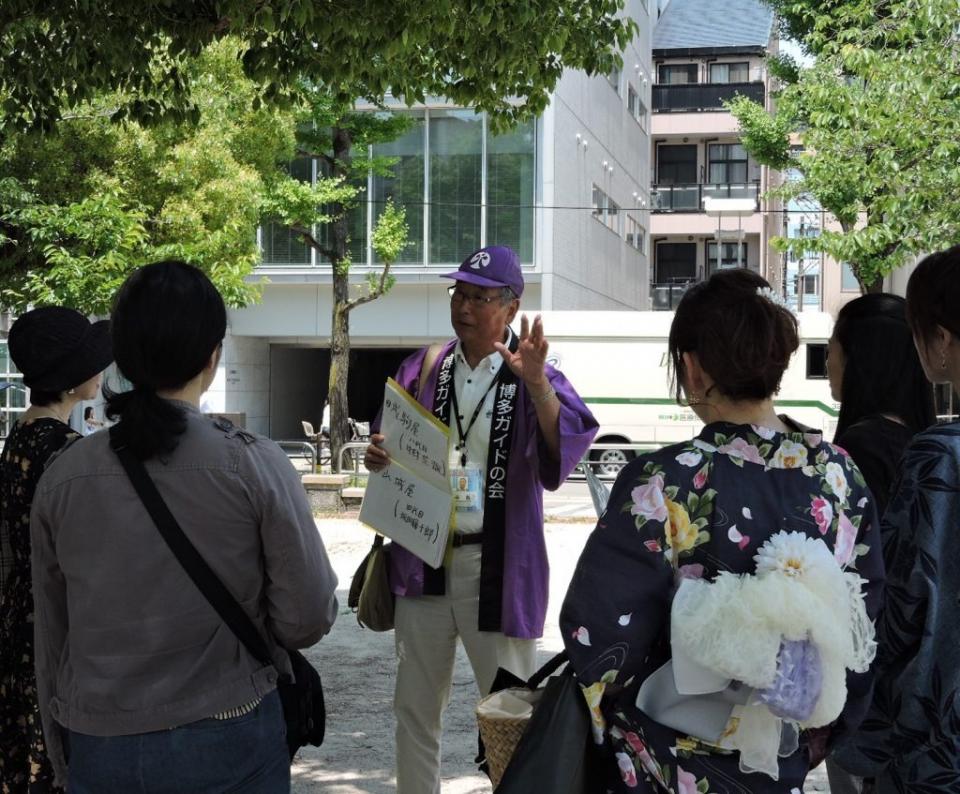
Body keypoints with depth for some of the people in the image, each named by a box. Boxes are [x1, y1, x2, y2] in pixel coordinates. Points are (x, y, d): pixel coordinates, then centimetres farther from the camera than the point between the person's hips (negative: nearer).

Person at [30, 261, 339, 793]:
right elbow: (309, 618, -11)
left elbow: (50, 638, 2)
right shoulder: (253, 465, -13)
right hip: (227, 745, -2)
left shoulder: (62, 476, -5)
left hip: (99, 751, 2)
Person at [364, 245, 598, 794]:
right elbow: (392, 444, 15)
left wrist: (535, 382, -38)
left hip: (497, 565, -4)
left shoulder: (532, 378, -5)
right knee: (416, 707, 15)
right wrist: (379, 456, -8)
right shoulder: (424, 368, 7)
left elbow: (567, 445, -22)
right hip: (423, 559, 4)